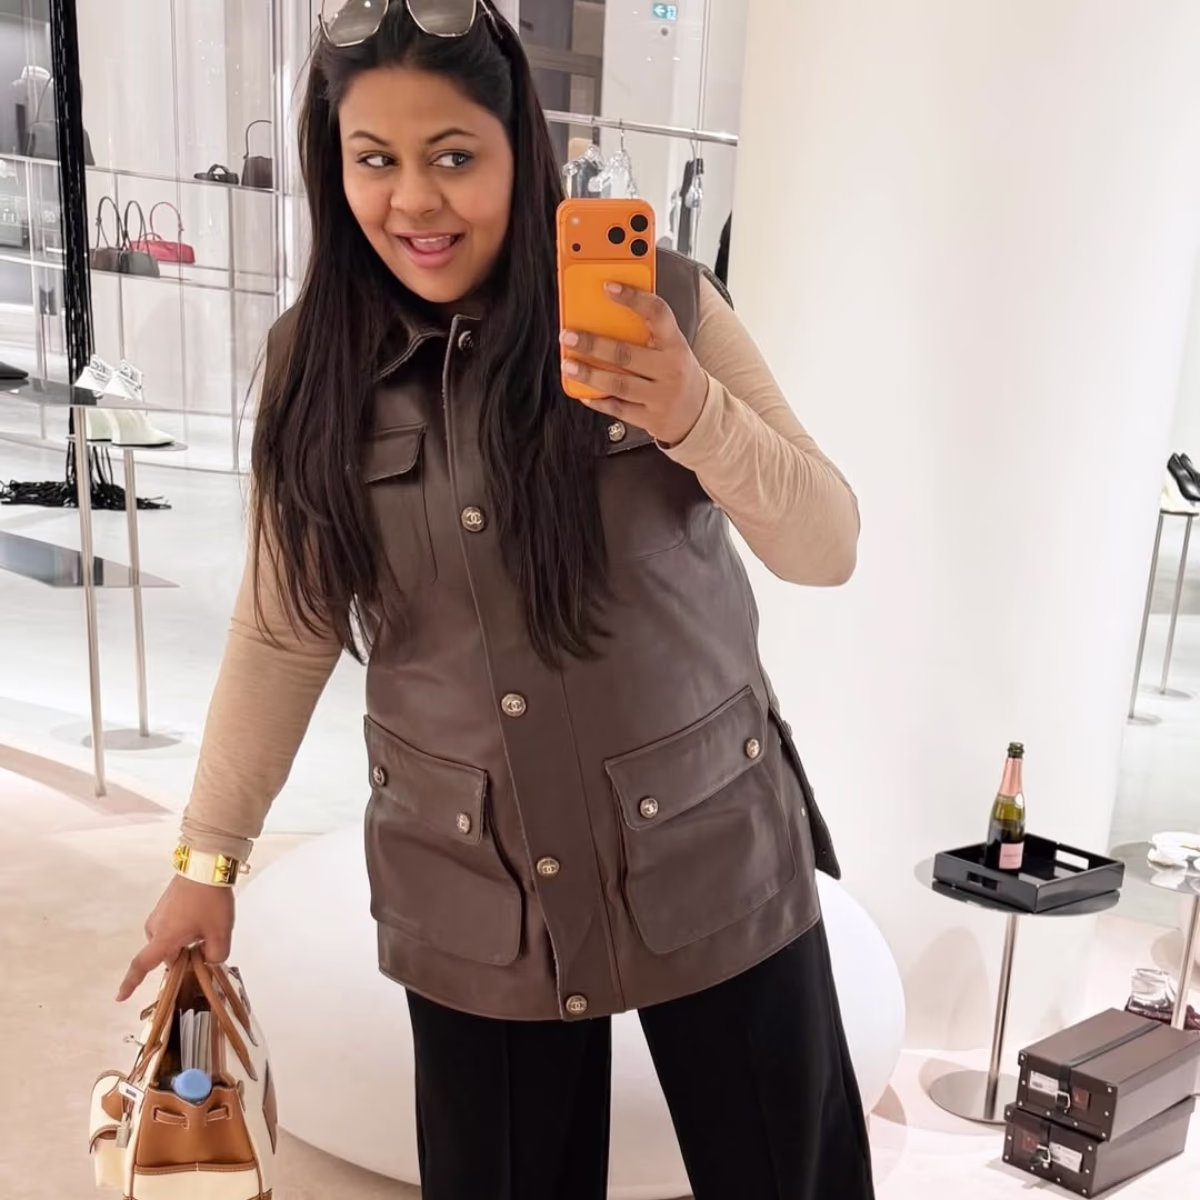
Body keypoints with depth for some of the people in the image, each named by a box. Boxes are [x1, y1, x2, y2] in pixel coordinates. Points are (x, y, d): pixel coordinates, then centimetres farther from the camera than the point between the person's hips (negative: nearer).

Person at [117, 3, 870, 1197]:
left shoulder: (658, 307, -9)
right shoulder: (314, 361, -2)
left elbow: (826, 546, -9)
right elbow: (281, 632, 5)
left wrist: (694, 415, -27)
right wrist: (208, 853, 7)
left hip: (711, 860, 0)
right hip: (473, 905, 2)